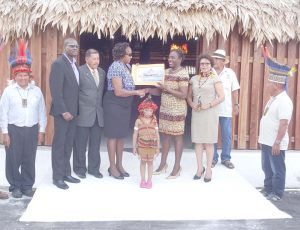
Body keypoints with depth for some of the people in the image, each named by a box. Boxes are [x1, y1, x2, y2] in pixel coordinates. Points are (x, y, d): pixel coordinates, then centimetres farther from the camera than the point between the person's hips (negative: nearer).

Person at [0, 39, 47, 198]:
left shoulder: (36, 91, 2)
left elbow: (42, 112, 6)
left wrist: (41, 130, 4)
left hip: (32, 130, 2)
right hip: (14, 130, -2)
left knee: (30, 159, 9)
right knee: (13, 159, 4)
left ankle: (27, 185, 23)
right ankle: (15, 186, 19)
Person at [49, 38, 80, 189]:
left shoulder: (74, 64, 13)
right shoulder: (58, 64, -12)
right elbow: (56, 90, -18)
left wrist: (74, 110, 10)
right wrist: (63, 111, -20)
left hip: (73, 111, 8)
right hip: (63, 111, -8)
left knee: (68, 144, 13)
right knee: (59, 144, 0)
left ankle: (66, 173, 23)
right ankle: (58, 177, 8)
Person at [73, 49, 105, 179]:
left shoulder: (102, 72, 12)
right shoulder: (80, 71, -7)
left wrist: (101, 107, 10)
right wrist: (76, 110, -8)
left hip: (98, 113, 5)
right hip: (83, 113, -5)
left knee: (96, 143, 10)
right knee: (81, 143, 5)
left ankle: (94, 168, 21)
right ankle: (79, 168, 19)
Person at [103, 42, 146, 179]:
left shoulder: (127, 66, 9)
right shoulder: (116, 67, -18)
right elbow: (118, 92, -22)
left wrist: (140, 91, 3)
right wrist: (137, 92, -19)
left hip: (125, 105, 9)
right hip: (114, 104, -9)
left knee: (121, 135, 13)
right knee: (113, 135, 0)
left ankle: (119, 165, 23)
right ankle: (112, 167, 9)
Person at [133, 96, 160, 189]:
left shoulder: (154, 121, 0)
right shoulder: (138, 121, -4)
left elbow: (157, 134, 5)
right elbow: (135, 134, 0)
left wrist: (158, 147, 5)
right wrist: (134, 147, 0)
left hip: (152, 145, 1)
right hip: (142, 145, -1)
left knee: (150, 162, 9)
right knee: (143, 161, 9)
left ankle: (149, 180, 19)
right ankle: (143, 180, 20)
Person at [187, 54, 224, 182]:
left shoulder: (215, 79, -3)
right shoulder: (194, 79, 10)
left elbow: (221, 97, -8)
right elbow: (189, 96, 15)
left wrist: (209, 105, -16)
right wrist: (192, 104, -5)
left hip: (210, 113, -4)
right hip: (196, 113, 4)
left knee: (209, 142, 2)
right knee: (197, 141, 6)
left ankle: (208, 169, 11)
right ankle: (200, 167, 17)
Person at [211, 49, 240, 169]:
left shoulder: (230, 73, 2)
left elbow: (234, 90, 7)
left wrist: (236, 105, 6)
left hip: (226, 109, 1)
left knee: (226, 135, 6)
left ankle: (226, 158, 18)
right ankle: (213, 158, 18)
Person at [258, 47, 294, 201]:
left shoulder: (284, 101, -20)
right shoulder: (273, 98, 11)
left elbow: (284, 124, -24)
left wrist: (277, 142, -24)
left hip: (275, 143, -10)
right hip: (266, 141, 10)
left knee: (277, 169, 5)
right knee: (267, 167, 19)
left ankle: (277, 193, 17)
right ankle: (267, 189, 33)